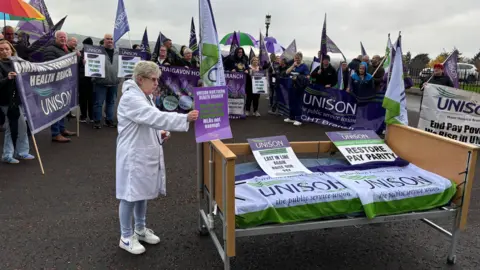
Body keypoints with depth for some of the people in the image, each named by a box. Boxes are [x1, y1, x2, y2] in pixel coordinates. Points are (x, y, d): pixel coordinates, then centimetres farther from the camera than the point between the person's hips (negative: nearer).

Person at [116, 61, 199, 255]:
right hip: (134, 155, -9)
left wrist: (160, 134, 1)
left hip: (146, 153, 9)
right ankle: (126, 237, 20)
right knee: (130, 195, 4)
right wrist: (186, 118, -36)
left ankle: (140, 229, 35)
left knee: (143, 192, 19)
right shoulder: (131, 98, -21)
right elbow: (155, 117, -32)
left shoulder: (145, 96, 11)